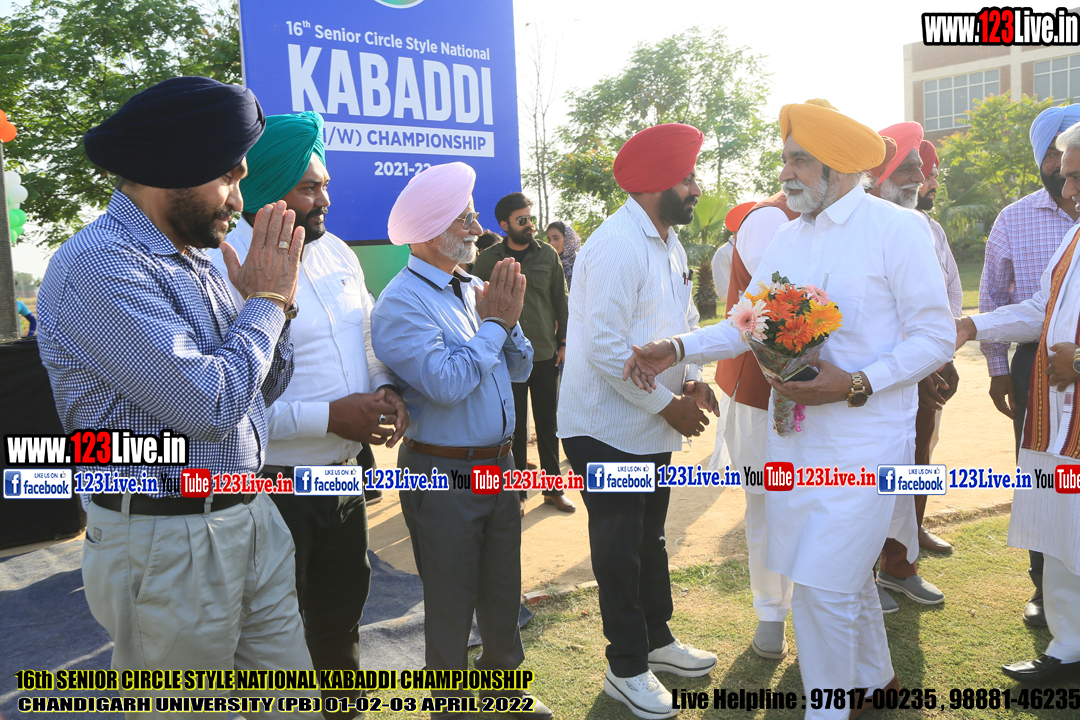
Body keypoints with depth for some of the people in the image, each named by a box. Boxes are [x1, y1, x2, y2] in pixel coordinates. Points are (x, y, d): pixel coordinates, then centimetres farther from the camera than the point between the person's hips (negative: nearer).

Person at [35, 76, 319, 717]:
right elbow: (210, 406, -26)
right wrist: (267, 301, -12)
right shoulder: (101, 263, -18)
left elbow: (266, 388, 14)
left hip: (252, 519, 8)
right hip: (169, 548, -8)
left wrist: (272, 297, 0)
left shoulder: (195, 259, 9)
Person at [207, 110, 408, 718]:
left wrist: (385, 389, -5)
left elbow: (370, 338, 16)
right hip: (271, 487, -7)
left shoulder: (337, 252, 5)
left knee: (341, 612, 26)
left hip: (345, 476, 8)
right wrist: (328, 416, -26)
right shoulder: (223, 267, -19)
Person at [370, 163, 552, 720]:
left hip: (498, 462, 7)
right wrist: (494, 323, -16)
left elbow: (520, 369, 8)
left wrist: (506, 318, -9)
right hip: (442, 476, -7)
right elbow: (446, 384, -27)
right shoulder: (401, 303, -16)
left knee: (503, 589, 22)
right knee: (451, 603, 11)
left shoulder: (473, 290, 6)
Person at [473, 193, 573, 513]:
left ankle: (554, 487, 23)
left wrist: (563, 342, 5)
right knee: (514, 426, 6)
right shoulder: (488, 259, 0)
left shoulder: (547, 254, 5)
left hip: (546, 354, 2)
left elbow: (561, 301, 9)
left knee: (548, 423, 10)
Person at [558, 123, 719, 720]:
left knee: (650, 537, 22)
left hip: (653, 427, 9)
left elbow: (685, 321, 14)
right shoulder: (616, 247, -22)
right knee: (619, 551, 6)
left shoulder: (669, 242, 9)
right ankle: (626, 667, 24)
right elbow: (606, 348, -26)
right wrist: (668, 404, -19)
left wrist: (691, 379, -3)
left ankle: (656, 639, 40)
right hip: (609, 430, -9)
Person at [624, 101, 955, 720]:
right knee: (847, 571, 21)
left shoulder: (898, 229, -9)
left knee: (823, 586, -6)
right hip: (793, 433, 6)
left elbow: (936, 337, -9)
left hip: (861, 440, -6)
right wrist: (679, 350, -4)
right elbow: (748, 324, 10)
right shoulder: (790, 237, 10)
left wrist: (856, 384, -21)